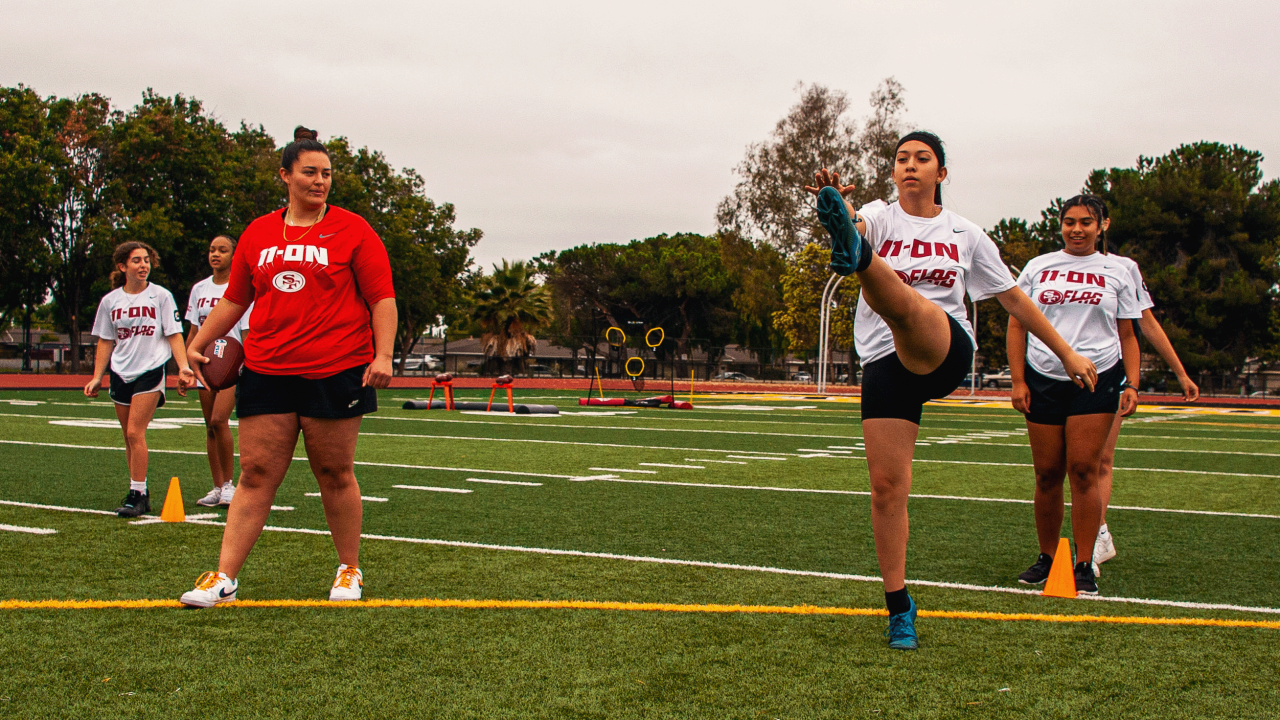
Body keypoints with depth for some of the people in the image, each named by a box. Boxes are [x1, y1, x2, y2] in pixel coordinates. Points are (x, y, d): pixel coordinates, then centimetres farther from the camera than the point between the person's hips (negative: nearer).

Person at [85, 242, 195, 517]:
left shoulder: (161, 296, -1)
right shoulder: (110, 301, 8)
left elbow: (174, 335, -1)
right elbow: (105, 342, 14)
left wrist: (183, 368, -13)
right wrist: (97, 377, 8)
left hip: (150, 370, -4)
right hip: (121, 373, 4)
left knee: (135, 433, -14)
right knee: (130, 437, 8)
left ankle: (137, 495, -10)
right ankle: (141, 494, 18)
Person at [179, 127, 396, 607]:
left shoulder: (352, 230, 3)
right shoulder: (257, 234, 13)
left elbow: (382, 298, 0)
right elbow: (234, 300, 22)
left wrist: (382, 355, -11)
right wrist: (197, 345, 18)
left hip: (336, 373, -3)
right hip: (266, 372, 3)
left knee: (335, 475, 4)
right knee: (255, 474, 1)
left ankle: (349, 571, 20)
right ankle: (224, 578, 3)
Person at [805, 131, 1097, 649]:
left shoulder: (965, 234, 12)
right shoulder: (879, 218, 8)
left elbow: (1014, 297, 20)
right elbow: (858, 224, -18)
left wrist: (1066, 354, 21)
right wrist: (838, 207, -44)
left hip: (945, 354, -1)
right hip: (885, 364, 2)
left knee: (901, 301, -35)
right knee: (886, 485, -5)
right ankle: (900, 607, 8)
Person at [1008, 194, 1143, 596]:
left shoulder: (1116, 272, 10)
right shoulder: (1038, 268, 11)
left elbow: (1127, 334, 12)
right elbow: (1017, 325, 10)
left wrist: (1131, 384, 0)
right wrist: (1018, 381, 0)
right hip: (1043, 380, 1)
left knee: (1083, 471, -9)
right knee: (1047, 473, 3)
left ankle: (1084, 566, -3)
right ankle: (1047, 558, 17)